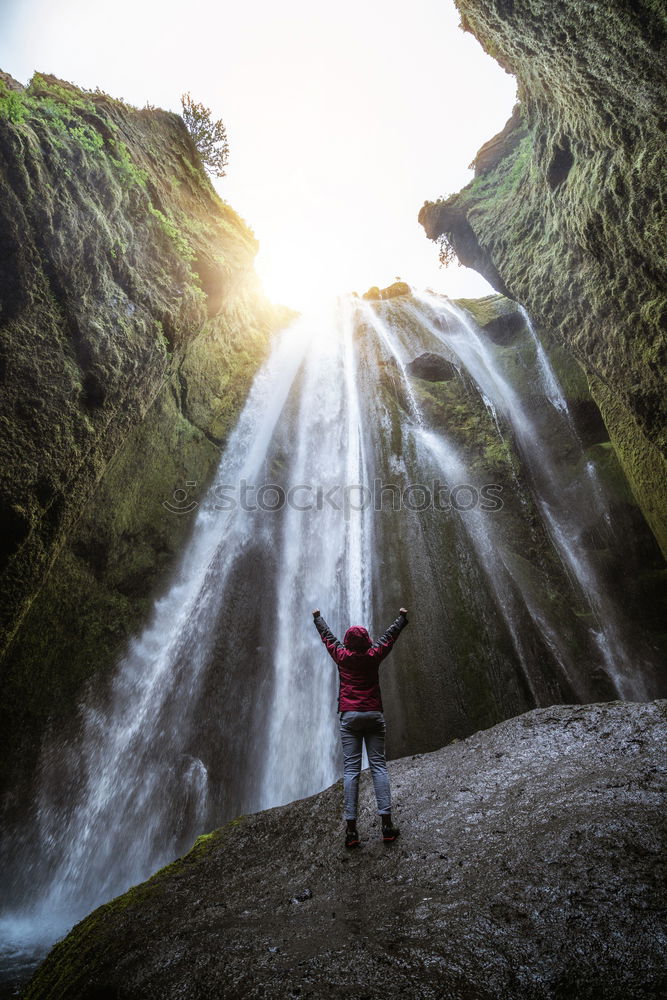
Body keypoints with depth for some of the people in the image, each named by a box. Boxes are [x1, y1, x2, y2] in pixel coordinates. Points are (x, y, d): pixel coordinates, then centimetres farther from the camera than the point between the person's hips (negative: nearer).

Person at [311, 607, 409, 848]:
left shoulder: (342, 656, 1)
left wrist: (317, 617, 34)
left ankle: (351, 829, -5)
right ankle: (387, 824, -3)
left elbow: (327, 636, 17)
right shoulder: (374, 655, 1)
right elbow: (390, 634, 15)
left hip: (350, 716, 0)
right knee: (378, 766, 1)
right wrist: (402, 617, 31)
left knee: (350, 769, -2)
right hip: (374, 715, 1)